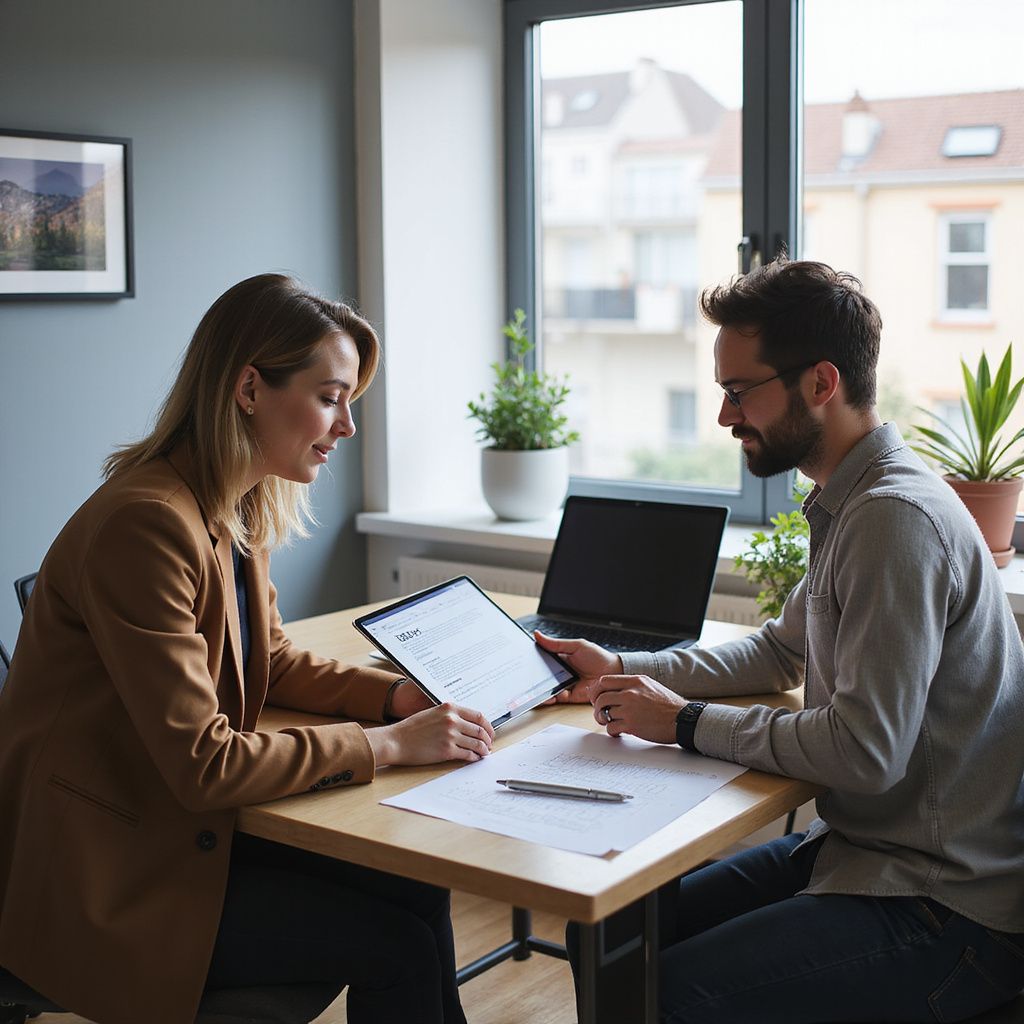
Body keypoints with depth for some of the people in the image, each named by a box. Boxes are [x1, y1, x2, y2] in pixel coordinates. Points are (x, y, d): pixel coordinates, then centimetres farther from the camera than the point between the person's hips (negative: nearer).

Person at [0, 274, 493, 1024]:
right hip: (104, 879, -8)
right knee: (394, 944, -11)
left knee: (415, 891, -5)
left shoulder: (237, 511, 3)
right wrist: (390, 745, -21)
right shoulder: (145, 524, -26)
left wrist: (399, 696, -3)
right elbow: (202, 764, -27)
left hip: (184, 824, 8)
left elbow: (274, 661, 14)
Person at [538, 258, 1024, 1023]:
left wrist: (686, 722, -15)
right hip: (861, 846, 9)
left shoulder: (897, 518, -22)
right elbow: (780, 653, 22)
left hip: (947, 903, -9)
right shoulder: (852, 503, 10)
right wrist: (622, 671, 11)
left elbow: (864, 754, -26)